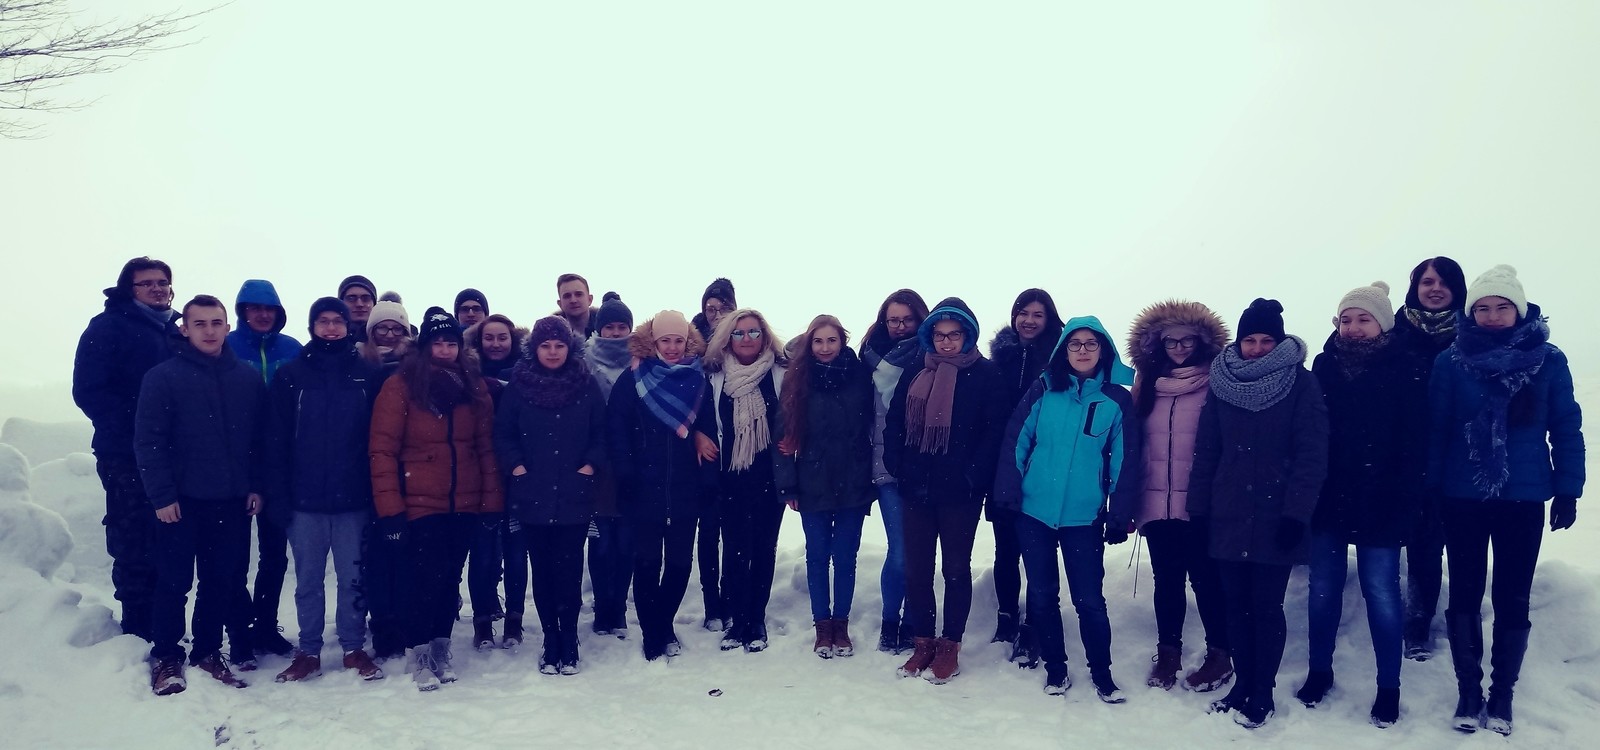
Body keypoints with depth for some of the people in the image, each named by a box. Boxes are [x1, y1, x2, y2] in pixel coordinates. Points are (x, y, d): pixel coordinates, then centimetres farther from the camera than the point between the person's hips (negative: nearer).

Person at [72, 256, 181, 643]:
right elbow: (88, 390, -11)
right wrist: (132, 429, -17)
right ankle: (139, 634, 7)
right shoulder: (108, 326, -1)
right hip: (127, 456, -6)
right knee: (136, 550, -3)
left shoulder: (173, 332, 17)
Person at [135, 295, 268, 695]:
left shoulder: (248, 378, 5)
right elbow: (148, 441, -7)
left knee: (223, 581, 8)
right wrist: (161, 495, -11)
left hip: (233, 500, 3)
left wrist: (256, 485, 3)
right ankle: (166, 657, 19)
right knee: (174, 581, 5)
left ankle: (208, 651, 22)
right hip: (181, 500, -3)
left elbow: (261, 437, 9)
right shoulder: (163, 376, -4)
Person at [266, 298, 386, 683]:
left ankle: (354, 648, 21)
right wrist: (278, 496, -7)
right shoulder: (290, 374, 1)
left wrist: (378, 492, -3)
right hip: (305, 498, 0)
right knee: (308, 580, 10)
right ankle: (308, 651, 21)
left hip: (353, 498, 0)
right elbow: (276, 440, -1)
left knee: (352, 578, 9)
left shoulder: (368, 374, 2)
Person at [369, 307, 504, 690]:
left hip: (465, 504, 4)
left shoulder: (474, 387, 8)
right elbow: (382, 450, -7)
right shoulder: (401, 386, -5)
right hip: (421, 503, -4)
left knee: (451, 577, 9)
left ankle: (441, 647, 24)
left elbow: (486, 448, 8)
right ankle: (418, 652, 11)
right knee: (430, 575, -8)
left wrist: (492, 501, 2)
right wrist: (390, 508, -12)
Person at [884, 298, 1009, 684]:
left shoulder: (985, 374, -3)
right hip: (917, 488, 4)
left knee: (956, 567, 7)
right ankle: (923, 641, 22)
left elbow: (995, 430, -9)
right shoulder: (915, 372, 9)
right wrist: (898, 467, -1)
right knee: (916, 567, 8)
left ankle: (950, 647, 18)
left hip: (960, 492, -4)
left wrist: (973, 476, -15)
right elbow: (894, 422, 10)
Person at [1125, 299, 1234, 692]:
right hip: (1157, 503, 4)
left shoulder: (1214, 385, -4)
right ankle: (1168, 652, 25)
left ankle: (1219, 653, 20)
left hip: (1199, 503, -4)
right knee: (1166, 579, 13)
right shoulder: (1147, 385, 9)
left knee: (1206, 578, 5)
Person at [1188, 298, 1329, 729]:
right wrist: (1199, 508, 5)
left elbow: (1312, 454, -9)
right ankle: (1242, 683, 24)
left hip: (1274, 519, -3)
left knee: (1266, 608, 3)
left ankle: (1263, 693, 16)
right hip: (1228, 517, 4)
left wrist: (1297, 513, -16)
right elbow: (1206, 451, 8)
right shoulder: (1223, 383, 7)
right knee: (1236, 605, 10)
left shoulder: (1300, 384, -4)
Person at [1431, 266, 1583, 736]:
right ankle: (1468, 689, 21)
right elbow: (1435, 428, -4)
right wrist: (1429, 488, -6)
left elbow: (1566, 429, 1)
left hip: (1524, 499, 0)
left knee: (1512, 598, 8)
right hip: (1464, 498, 0)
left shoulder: (1548, 360, -2)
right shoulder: (1451, 361, -4)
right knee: (1465, 595, 8)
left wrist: (1568, 490, -2)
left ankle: (1502, 691, 23)